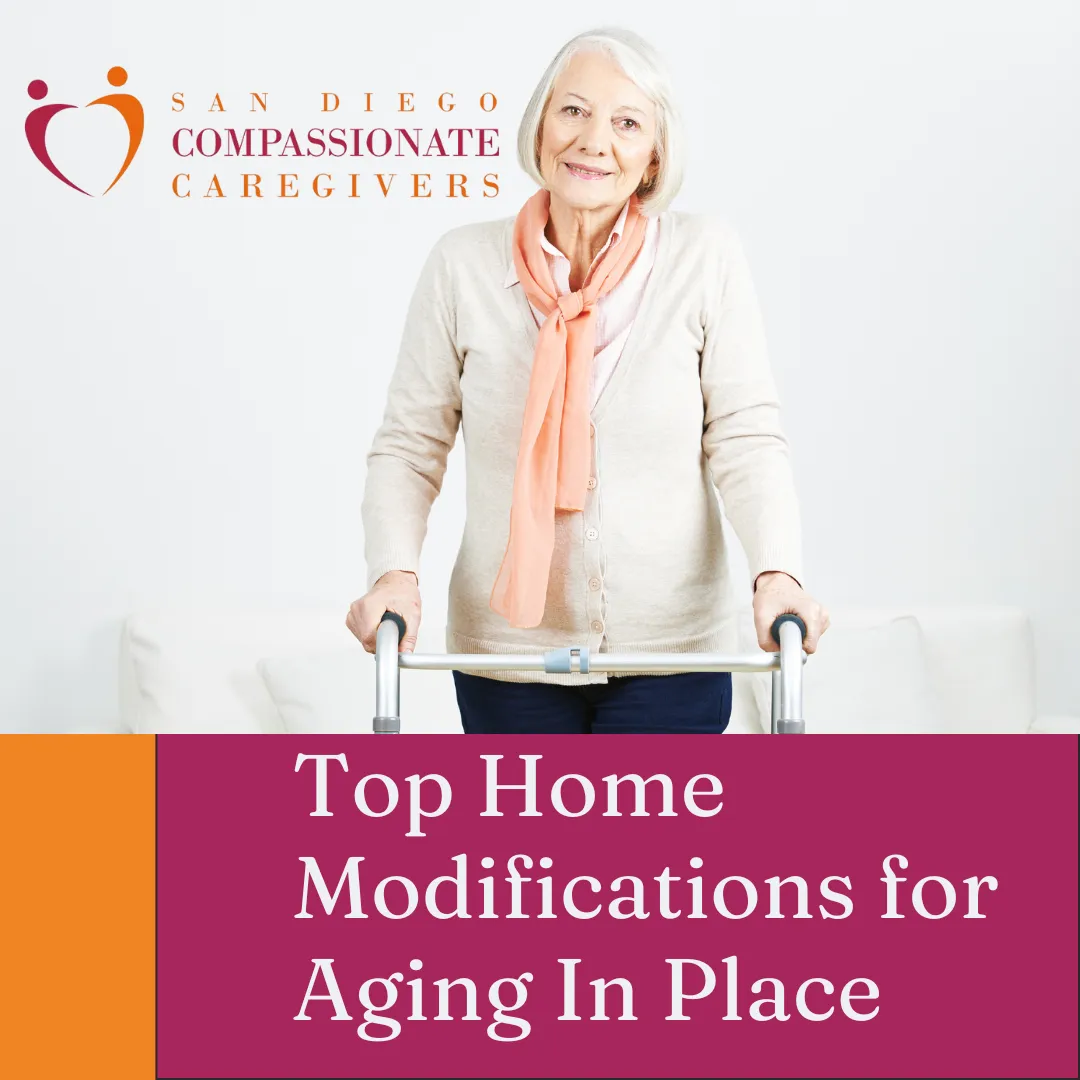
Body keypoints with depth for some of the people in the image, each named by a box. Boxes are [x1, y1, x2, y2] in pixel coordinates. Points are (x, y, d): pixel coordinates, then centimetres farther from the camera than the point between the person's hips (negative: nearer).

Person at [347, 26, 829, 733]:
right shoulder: (463, 264, -3)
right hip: (508, 647, 1)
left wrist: (777, 572, -21)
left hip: (671, 649, -1)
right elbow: (409, 447, -1)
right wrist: (395, 571, -17)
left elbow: (745, 436, -5)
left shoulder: (706, 256, -4)